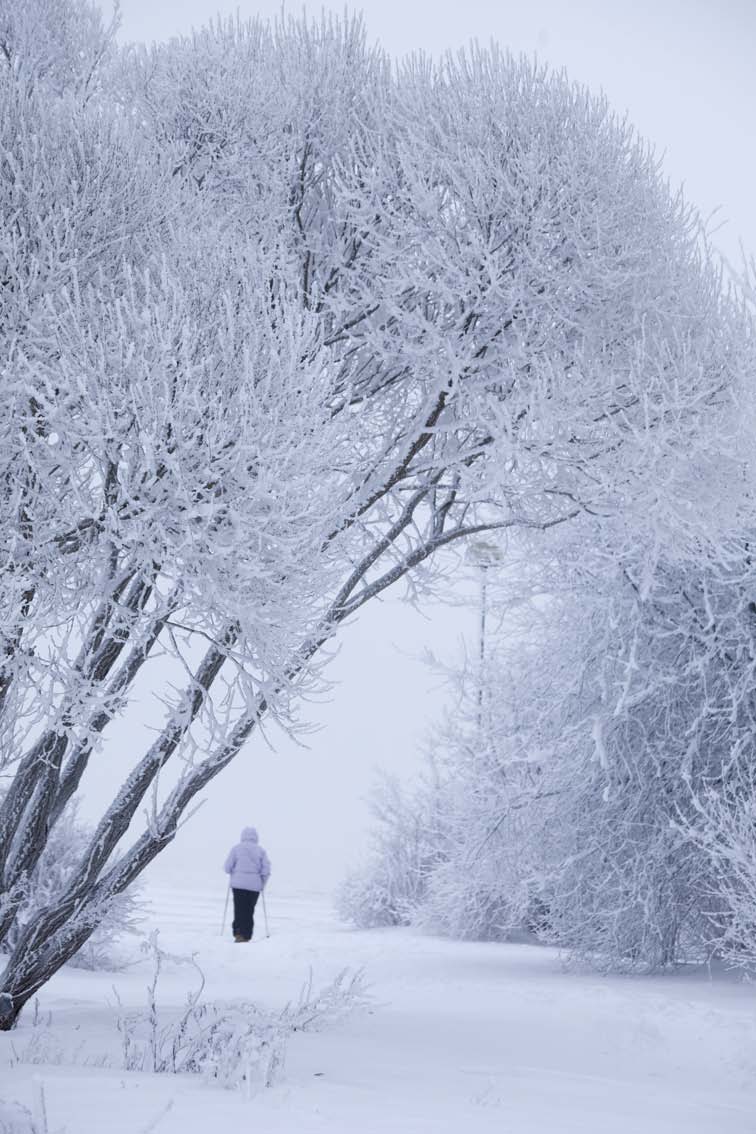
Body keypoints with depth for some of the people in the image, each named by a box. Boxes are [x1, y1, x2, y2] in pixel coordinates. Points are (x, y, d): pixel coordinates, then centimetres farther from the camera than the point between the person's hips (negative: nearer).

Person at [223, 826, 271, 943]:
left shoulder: (236, 848, -1)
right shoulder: (260, 850, 3)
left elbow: (227, 868, -2)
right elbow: (266, 870, -1)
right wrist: (262, 884, 13)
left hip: (238, 884, -1)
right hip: (255, 885, 1)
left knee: (239, 910, 5)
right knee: (249, 911, 10)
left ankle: (238, 933, -10)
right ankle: (247, 936, 8)